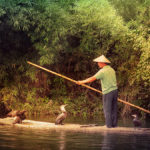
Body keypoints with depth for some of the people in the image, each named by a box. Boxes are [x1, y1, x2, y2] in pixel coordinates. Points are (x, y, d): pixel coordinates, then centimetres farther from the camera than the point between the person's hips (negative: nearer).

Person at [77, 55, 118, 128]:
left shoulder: (102, 71, -11)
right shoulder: (112, 70, 12)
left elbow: (92, 79, -13)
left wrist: (82, 82, -4)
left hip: (107, 92, -7)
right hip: (115, 90, 7)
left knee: (107, 109, 0)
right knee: (114, 109, 10)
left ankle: (109, 124, -1)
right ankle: (114, 124, 12)